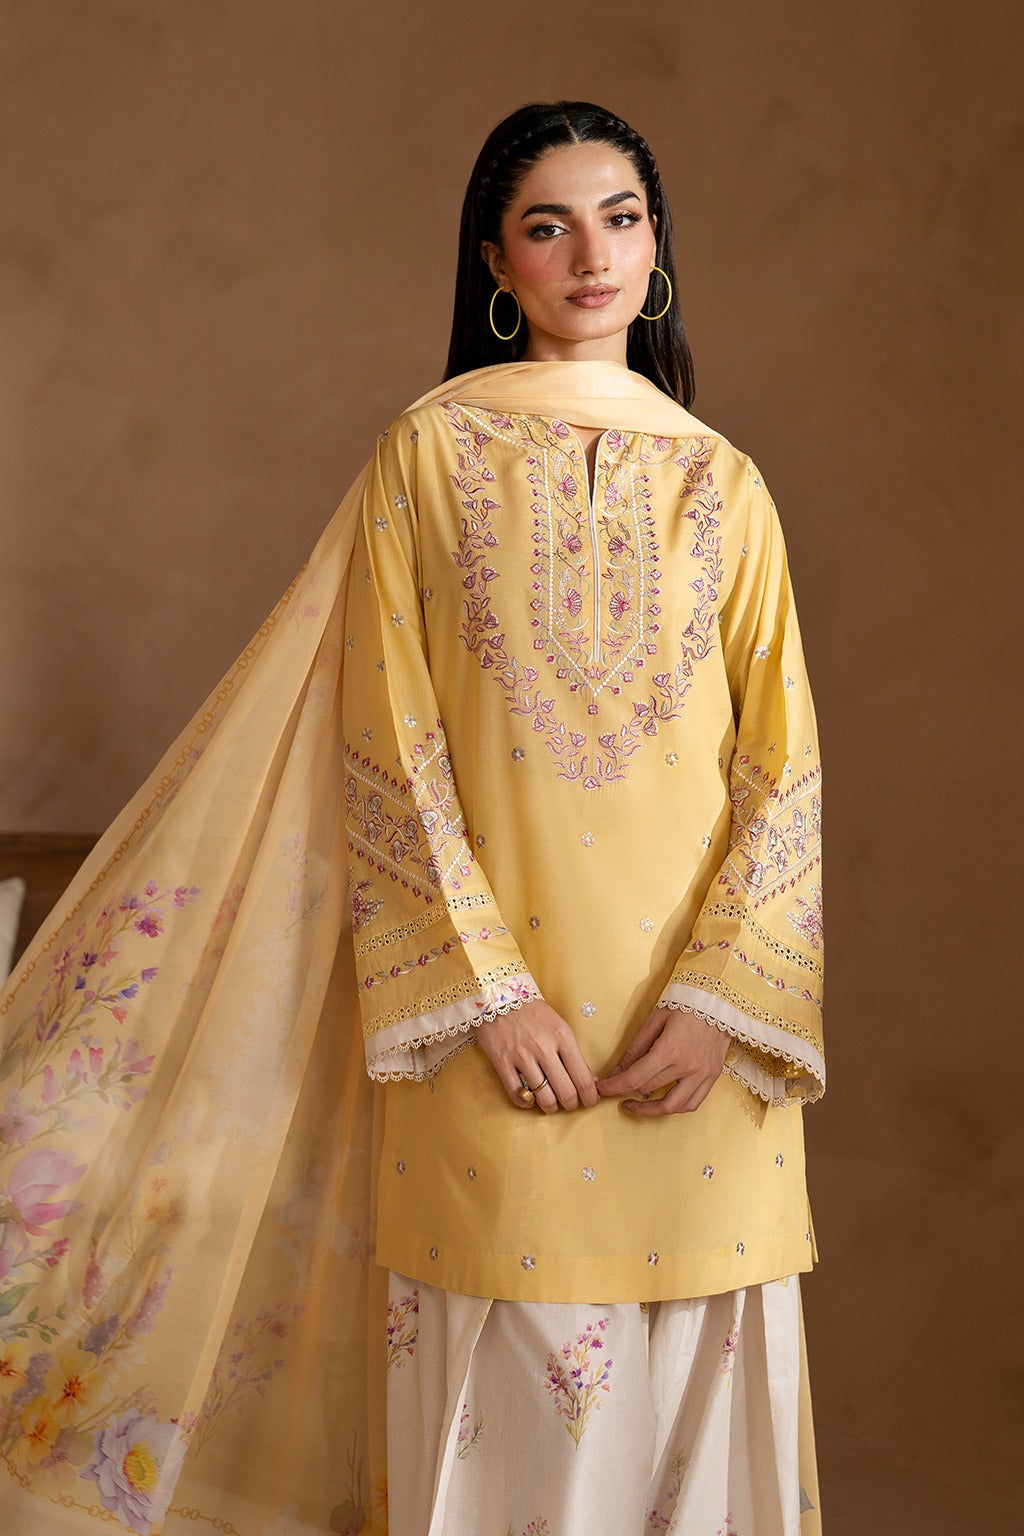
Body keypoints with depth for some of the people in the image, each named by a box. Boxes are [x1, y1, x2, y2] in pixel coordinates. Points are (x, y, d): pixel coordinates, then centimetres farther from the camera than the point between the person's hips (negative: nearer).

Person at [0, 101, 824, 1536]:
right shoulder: (432, 452, 3)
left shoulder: (720, 482, 9)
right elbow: (390, 751, -3)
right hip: (490, 990, -2)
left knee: (688, 1382, 7)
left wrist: (723, 997, -8)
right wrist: (488, 991, -11)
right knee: (504, 1384, 4)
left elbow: (784, 765, 4)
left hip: (697, 1008, 2)